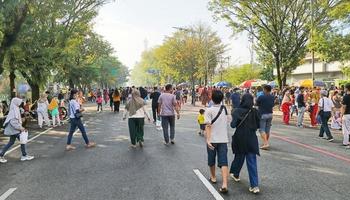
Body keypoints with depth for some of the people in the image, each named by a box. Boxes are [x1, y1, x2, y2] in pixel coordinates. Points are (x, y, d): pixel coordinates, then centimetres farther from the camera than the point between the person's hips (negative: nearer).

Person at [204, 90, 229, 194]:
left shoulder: (209, 110, -11)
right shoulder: (225, 109, 3)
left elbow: (208, 126, -18)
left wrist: (208, 139, -21)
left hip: (212, 139, -3)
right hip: (223, 139, 3)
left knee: (211, 160, 19)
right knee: (224, 162, -1)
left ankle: (213, 177, 37)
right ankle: (224, 184, -12)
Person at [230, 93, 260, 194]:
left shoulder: (237, 111, -10)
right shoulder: (254, 111, -5)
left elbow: (233, 125, -15)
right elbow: (258, 125, 2)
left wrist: (232, 123, 6)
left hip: (239, 138, 0)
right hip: (251, 139, 0)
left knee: (239, 156, 21)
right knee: (252, 161, 1)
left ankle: (235, 174, 41)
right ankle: (255, 185, -1)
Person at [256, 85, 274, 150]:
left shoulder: (261, 97, -15)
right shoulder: (272, 97, 5)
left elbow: (256, 104, -3)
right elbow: (273, 105, 11)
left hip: (262, 114, -6)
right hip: (270, 114, 6)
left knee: (262, 129, -4)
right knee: (267, 129, 14)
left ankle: (266, 143, -16)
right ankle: (266, 143, 24)